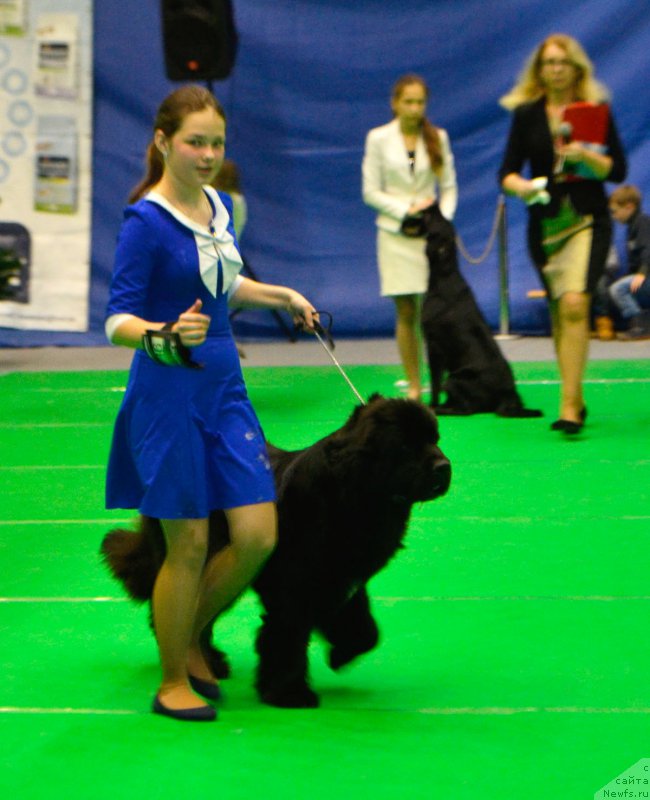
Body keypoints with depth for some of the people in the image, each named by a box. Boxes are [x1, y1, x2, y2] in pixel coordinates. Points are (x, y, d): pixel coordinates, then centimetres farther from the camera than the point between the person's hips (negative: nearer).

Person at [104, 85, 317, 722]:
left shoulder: (218, 206, 9)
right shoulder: (145, 221, -13)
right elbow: (118, 322, -18)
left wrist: (284, 297, 36)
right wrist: (166, 335, -36)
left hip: (225, 387, 7)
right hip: (169, 391, -7)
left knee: (258, 536, 3)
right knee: (189, 544, -1)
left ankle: (191, 640, 25)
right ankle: (173, 682, 16)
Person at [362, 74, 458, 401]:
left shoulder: (438, 138, 8)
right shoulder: (378, 138, 4)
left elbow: (449, 187, 9)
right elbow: (370, 192, 2)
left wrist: (443, 219, -8)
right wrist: (406, 209, -9)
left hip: (431, 234, 0)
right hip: (396, 235, 0)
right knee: (406, 313, -1)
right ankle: (414, 386, 3)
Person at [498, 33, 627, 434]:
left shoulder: (596, 111, 2)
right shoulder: (527, 114, 6)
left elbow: (618, 170, 0)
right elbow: (507, 171, 4)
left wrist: (585, 156, -18)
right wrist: (520, 186, -19)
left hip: (588, 220, -3)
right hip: (545, 222, 3)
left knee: (575, 305, -19)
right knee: (559, 312, 9)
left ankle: (569, 406, -21)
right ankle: (577, 399, 22)